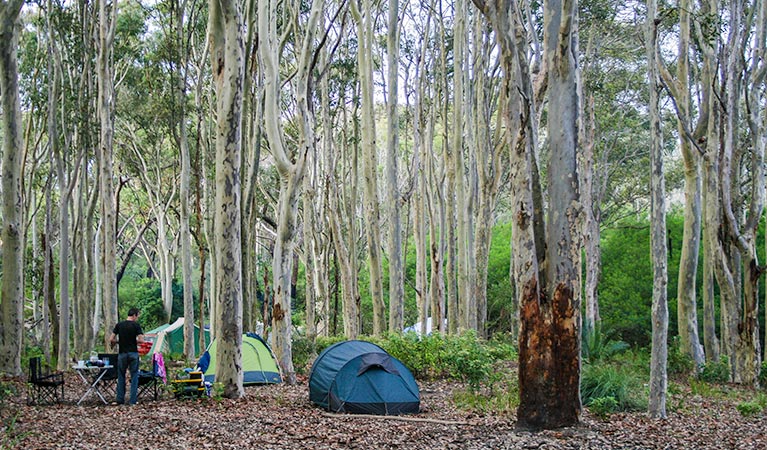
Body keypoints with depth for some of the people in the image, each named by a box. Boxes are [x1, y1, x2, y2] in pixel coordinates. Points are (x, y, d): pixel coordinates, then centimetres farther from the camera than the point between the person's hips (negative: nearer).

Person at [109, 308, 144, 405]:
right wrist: (134, 341, 7)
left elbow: (111, 339, 0)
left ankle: (120, 400, 12)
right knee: (134, 376, 6)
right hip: (133, 353, -2)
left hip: (122, 353, 2)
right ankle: (133, 400, 4)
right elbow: (141, 340, -13)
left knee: (121, 376, 12)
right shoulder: (136, 325, -5)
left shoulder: (119, 325, 4)